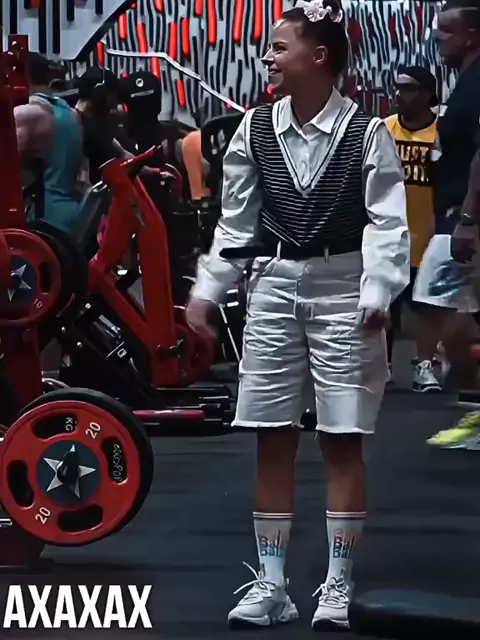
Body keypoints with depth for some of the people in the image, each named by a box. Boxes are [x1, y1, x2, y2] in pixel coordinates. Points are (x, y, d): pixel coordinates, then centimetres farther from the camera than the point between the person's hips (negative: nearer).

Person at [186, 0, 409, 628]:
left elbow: (387, 222, -11)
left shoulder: (366, 132, -8)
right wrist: (208, 289, 5)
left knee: (342, 439, 0)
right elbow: (237, 218, 9)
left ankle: (338, 585, 8)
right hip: (273, 286, 4)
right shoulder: (255, 129, 3)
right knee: (273, 438, 5)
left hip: (341, 288, -4)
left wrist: (377, 295, -21)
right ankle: (271, 583, 11)